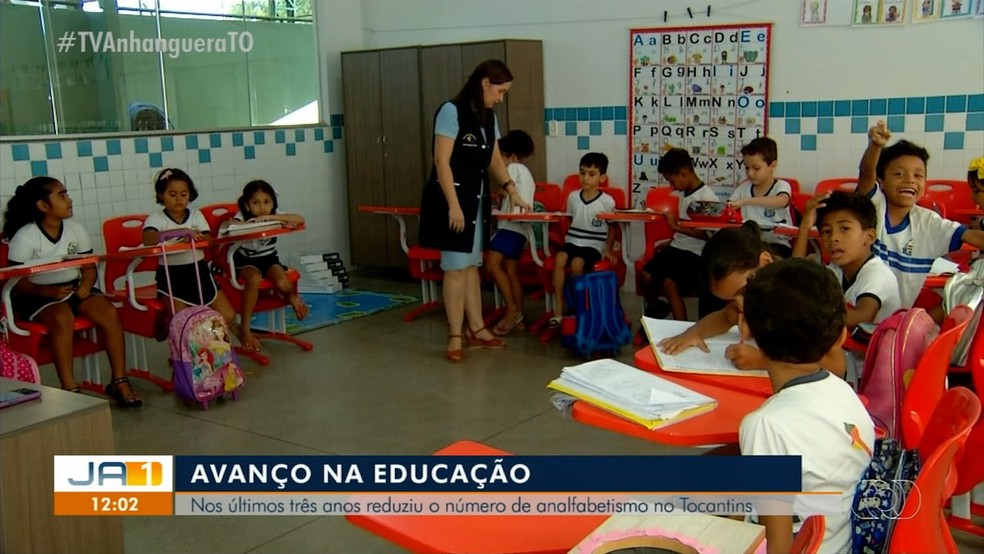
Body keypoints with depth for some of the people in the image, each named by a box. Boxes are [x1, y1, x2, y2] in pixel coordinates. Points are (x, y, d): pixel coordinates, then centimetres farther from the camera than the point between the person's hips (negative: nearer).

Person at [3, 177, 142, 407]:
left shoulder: (76, 230, 4)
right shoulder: (24, 237, -9)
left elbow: (89, 266, 9)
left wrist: (86, 285, -14)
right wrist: (50, 291, -26)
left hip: (73, 288, 4)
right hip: (38, 294, -4)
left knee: (108, 311, -23)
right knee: (62, 316, -36)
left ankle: (120, 381, -18)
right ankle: (70, 388, -31)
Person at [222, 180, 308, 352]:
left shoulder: (275, 216, -2)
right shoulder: (242, 217, -7)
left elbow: (300, 219, -17)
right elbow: (229, 225, -29)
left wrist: (273, 218, -26)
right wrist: (254, 222, -33)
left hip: (269, 258, 2)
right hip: (246, 261, -2)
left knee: (282, 284, -30)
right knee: (254, 278, -35)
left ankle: (292, 297, 9)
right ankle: (244, 329, -24)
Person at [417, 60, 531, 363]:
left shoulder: (489, 117, 10)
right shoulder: (451, 111, -13)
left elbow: (494, 160, 15)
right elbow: (442, 162, -17)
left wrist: (512, 191, 2)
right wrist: (453, 205, -21)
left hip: (478, 198, 8)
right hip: (453, 198, -8)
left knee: (472, 264, 12)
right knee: (456, 266, -5)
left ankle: (476, 329, 19)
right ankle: (455, 336, 2)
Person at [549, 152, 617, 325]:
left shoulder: (607, 201, -4)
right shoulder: (572, 197, 6)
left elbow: (612, 228, 4)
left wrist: (608, 250, -3)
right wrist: (564, 238, 5)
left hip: (594, 245, -3)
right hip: (572, 241, 3)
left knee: (577, 263, -32)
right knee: (560, 258, -28)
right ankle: (558, 310, -25)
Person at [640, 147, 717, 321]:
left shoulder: (707, 197, -11)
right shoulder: (683, 193, 14)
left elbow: (707, 234, -17)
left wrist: (676, 226, -18)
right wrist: (669, 241, 8)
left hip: (696, 253, -7)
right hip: (678, 246, 7)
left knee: (669, 283, -27)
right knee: (646, 274, -12)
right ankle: (654, 308, 16)